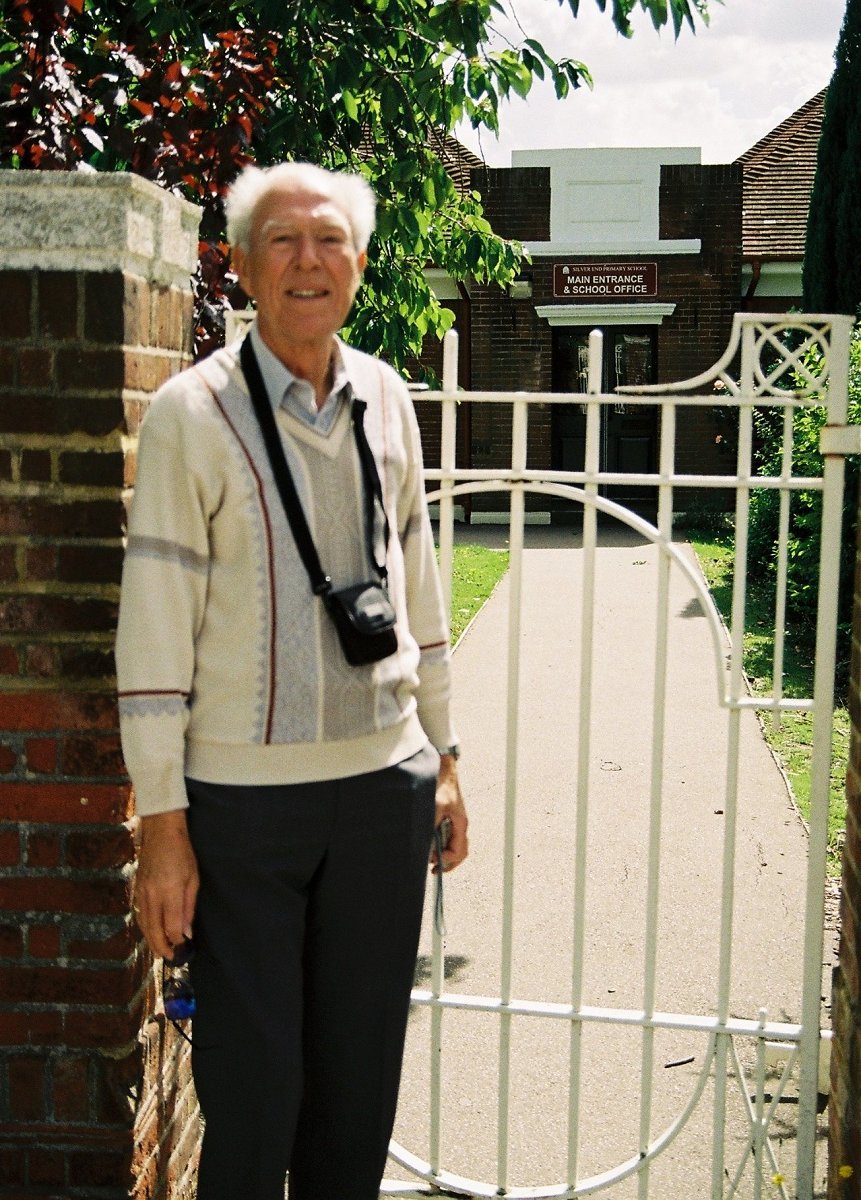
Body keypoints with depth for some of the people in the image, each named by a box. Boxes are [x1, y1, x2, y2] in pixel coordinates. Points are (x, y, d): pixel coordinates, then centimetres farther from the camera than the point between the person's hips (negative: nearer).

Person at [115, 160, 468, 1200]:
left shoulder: (386, 400, 7)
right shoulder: (191, 413, -8)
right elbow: (153, 632, -9)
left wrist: (442, 756, 15)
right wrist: (161, 823, -10)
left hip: (387, 782, 4)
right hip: (244, 792, -4)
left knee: (362, 1073, 14)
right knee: (251, 1085, 5)